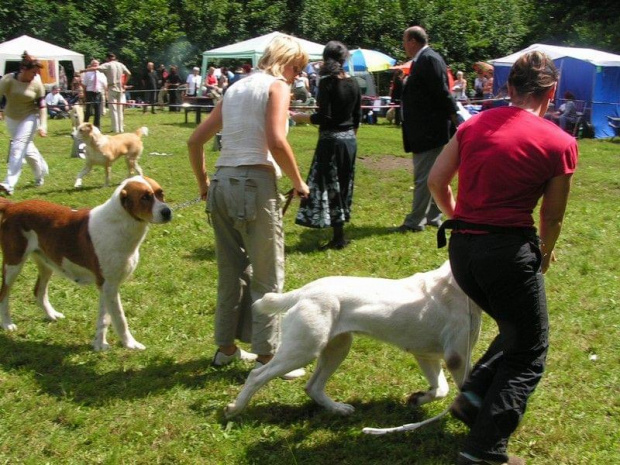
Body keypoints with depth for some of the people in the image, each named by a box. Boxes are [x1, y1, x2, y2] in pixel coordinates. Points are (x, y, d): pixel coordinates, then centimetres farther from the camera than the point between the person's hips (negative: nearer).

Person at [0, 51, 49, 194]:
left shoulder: (37, 83, -12)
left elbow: (42, 106, -8)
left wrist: (43, 125, -15)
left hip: (29, 118, -2)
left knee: (18, 148, -14)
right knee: (27, 147, 13)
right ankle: (41, 171, 39)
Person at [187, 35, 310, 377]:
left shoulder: (236, 88, 19)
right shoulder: (276, 86, -1)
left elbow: (195, 140, 18)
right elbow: (276, 141, -18)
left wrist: (203, 183, 27)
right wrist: (298, 182, -6)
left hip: (221, 183, 8)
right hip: (255, 183, -7)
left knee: (230, 270, 18)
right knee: (267, 275, 2)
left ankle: (226, 347, 28)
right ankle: (266, 356, 6)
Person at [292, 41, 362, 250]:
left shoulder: (327, 82, -14)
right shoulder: (353, 84, 6)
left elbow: (324, 117, -18)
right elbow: (357, 117, 11)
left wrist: (302, 117, -5)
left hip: (331, 140, -7)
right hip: (350, 140, 7)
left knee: (328, 185, 0)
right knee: (343, 185, 14)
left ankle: (339, 237, 0)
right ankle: (339, 231, 22)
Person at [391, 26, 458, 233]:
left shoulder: (429, 59, -16)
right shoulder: (422, 60, 14)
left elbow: (442, 93, -19)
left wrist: (455, 119, -18)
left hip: (430, 130, -10)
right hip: (424, 130, 10)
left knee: (423, 177, -5)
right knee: (431, 176, 16)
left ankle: (415, 222, 0)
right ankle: (433, 216, 25)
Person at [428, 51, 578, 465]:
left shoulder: (474, 124, 7)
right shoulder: (560, 143, -6)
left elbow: (436, 180, 10)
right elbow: (552, 216, 1)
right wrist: (545, 253, 20)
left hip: (462, 247, 6)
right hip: (509, 248, -6)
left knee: (515, 329, 28)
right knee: (530, 353, 10)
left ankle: (474, 394, 13)